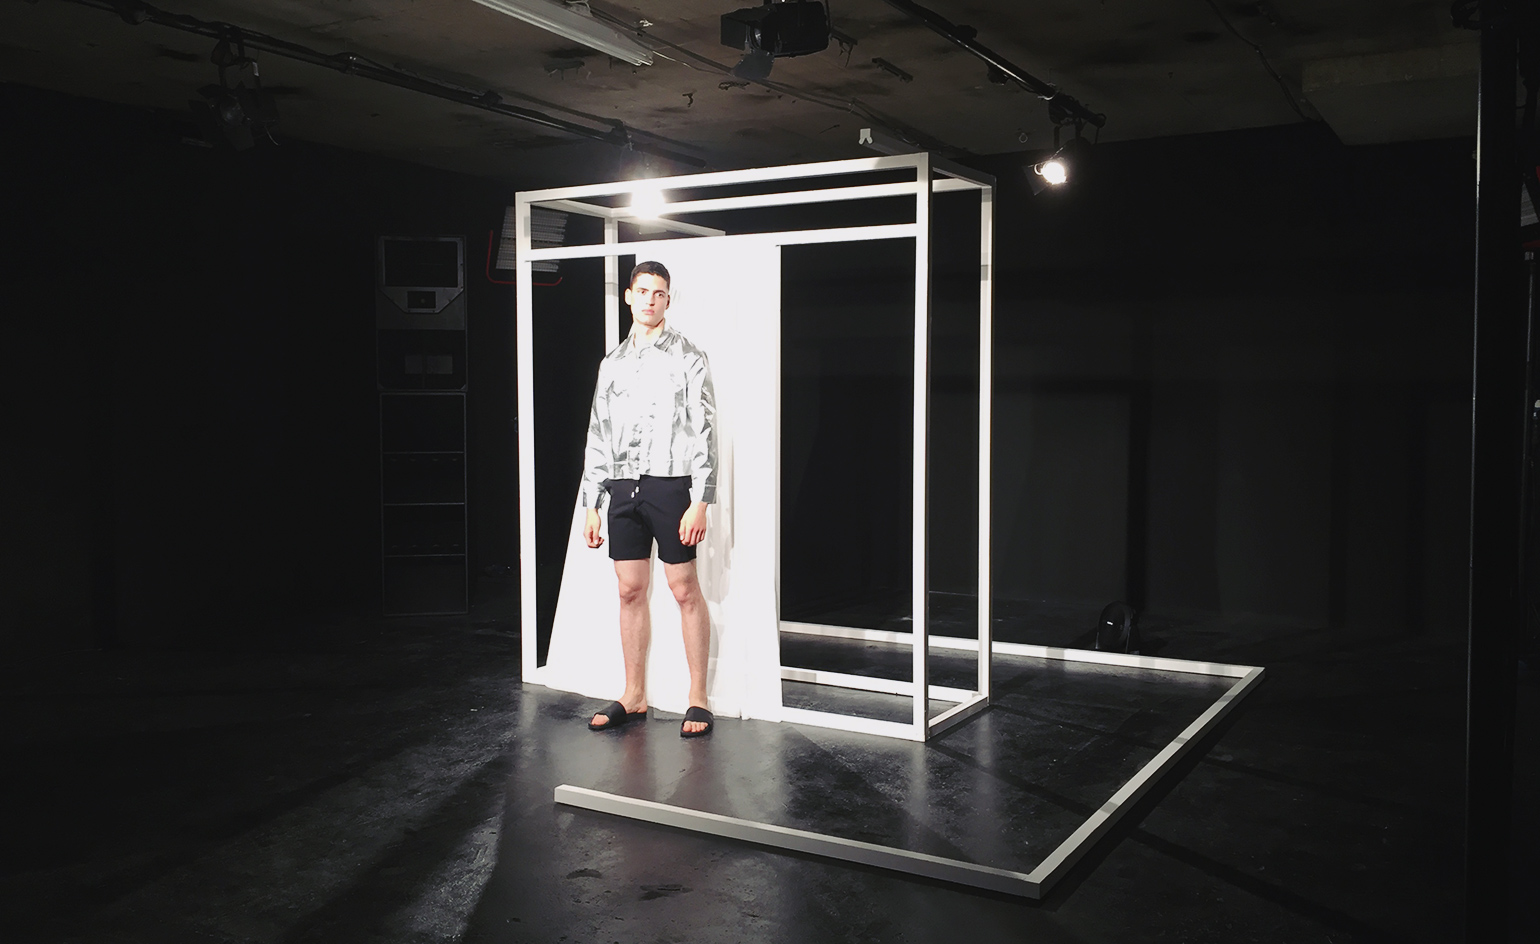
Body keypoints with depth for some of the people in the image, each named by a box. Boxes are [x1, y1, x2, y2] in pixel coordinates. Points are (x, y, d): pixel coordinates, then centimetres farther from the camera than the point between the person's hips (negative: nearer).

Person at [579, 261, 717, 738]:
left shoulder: (687, 357, 1)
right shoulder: (612, 363, 15)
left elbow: (703, 431, -5)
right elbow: (598, 436, 17)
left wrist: (700, 502, -13)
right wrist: (592, 505, 11)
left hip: (669, 483, -4)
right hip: (623, 485, 5)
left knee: (685, 590, -1)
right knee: (631, 591, 8)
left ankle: (698, 698, 7)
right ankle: (634, 696, 18)